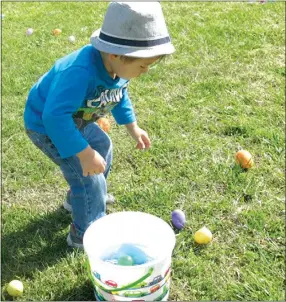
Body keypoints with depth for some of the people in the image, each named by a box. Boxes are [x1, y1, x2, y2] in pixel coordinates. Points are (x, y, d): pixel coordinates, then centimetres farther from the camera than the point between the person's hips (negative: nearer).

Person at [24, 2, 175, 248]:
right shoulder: (80, 72, -43)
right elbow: (55, 116, -47)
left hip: (73, 120, 9)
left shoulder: (118, 66, -14)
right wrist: (84, 153, -46)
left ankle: (79, 198, 47)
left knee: (103, 147, 25)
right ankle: (85, 234, 13)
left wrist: (132, 127, 5)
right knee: (88, 175, -9)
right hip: (46, 124, -9)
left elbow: (120, 94, 7)